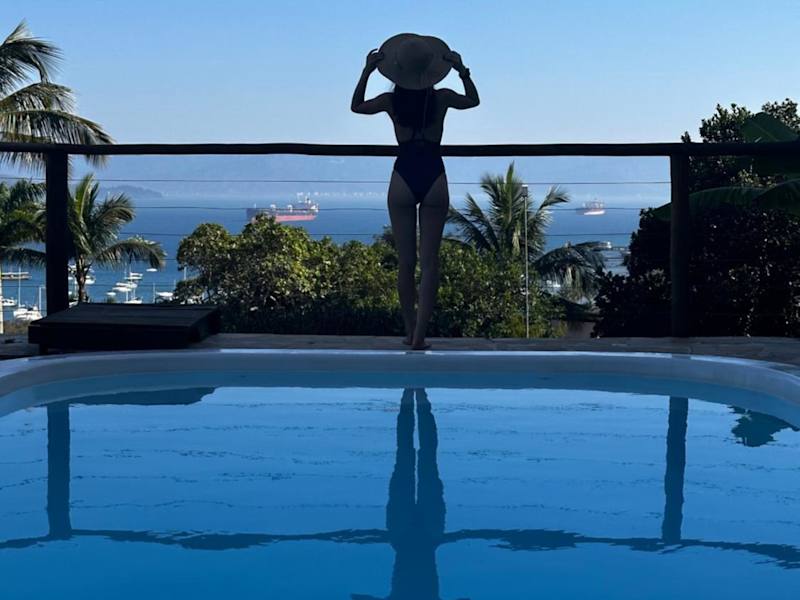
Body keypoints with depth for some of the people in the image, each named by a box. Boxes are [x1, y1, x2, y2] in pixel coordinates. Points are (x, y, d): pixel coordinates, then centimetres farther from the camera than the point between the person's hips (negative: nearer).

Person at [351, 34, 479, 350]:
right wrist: (462, 71, 12)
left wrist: (366, 71, 11)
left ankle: (410, 331, 15)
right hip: (434, 180, 0)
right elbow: (473, 101, 19)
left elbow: (356, 106, 16)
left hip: (403, 179, 1)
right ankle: (419, 334, -7)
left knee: (406, 261, 9)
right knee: (429, 261, 0)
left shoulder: (391, 101, -3)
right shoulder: (441, 98, -3)